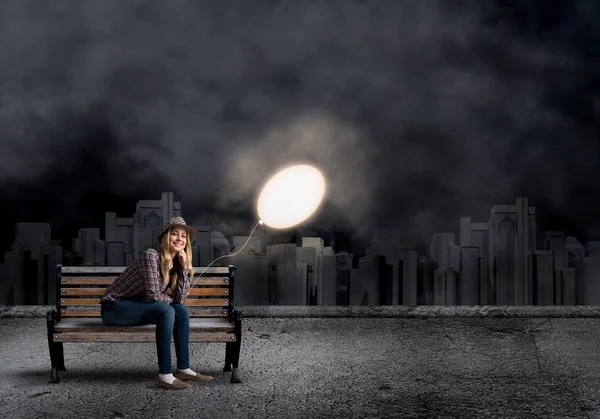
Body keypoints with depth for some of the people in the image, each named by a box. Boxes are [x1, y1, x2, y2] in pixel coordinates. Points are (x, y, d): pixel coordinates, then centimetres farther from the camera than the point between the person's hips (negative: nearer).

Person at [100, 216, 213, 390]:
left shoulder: (176, 264, 5)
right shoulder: (151, 256, -19)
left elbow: (180, 299, -6)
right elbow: (153, 295, -24)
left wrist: (185, 268, -10)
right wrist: (170, 300, -5)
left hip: (136, 307, 8)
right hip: (114, 308, -8)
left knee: (182, 310, -8)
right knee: (166, 311, -28)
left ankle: (183, 368, -5)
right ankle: (165, 375, -30)